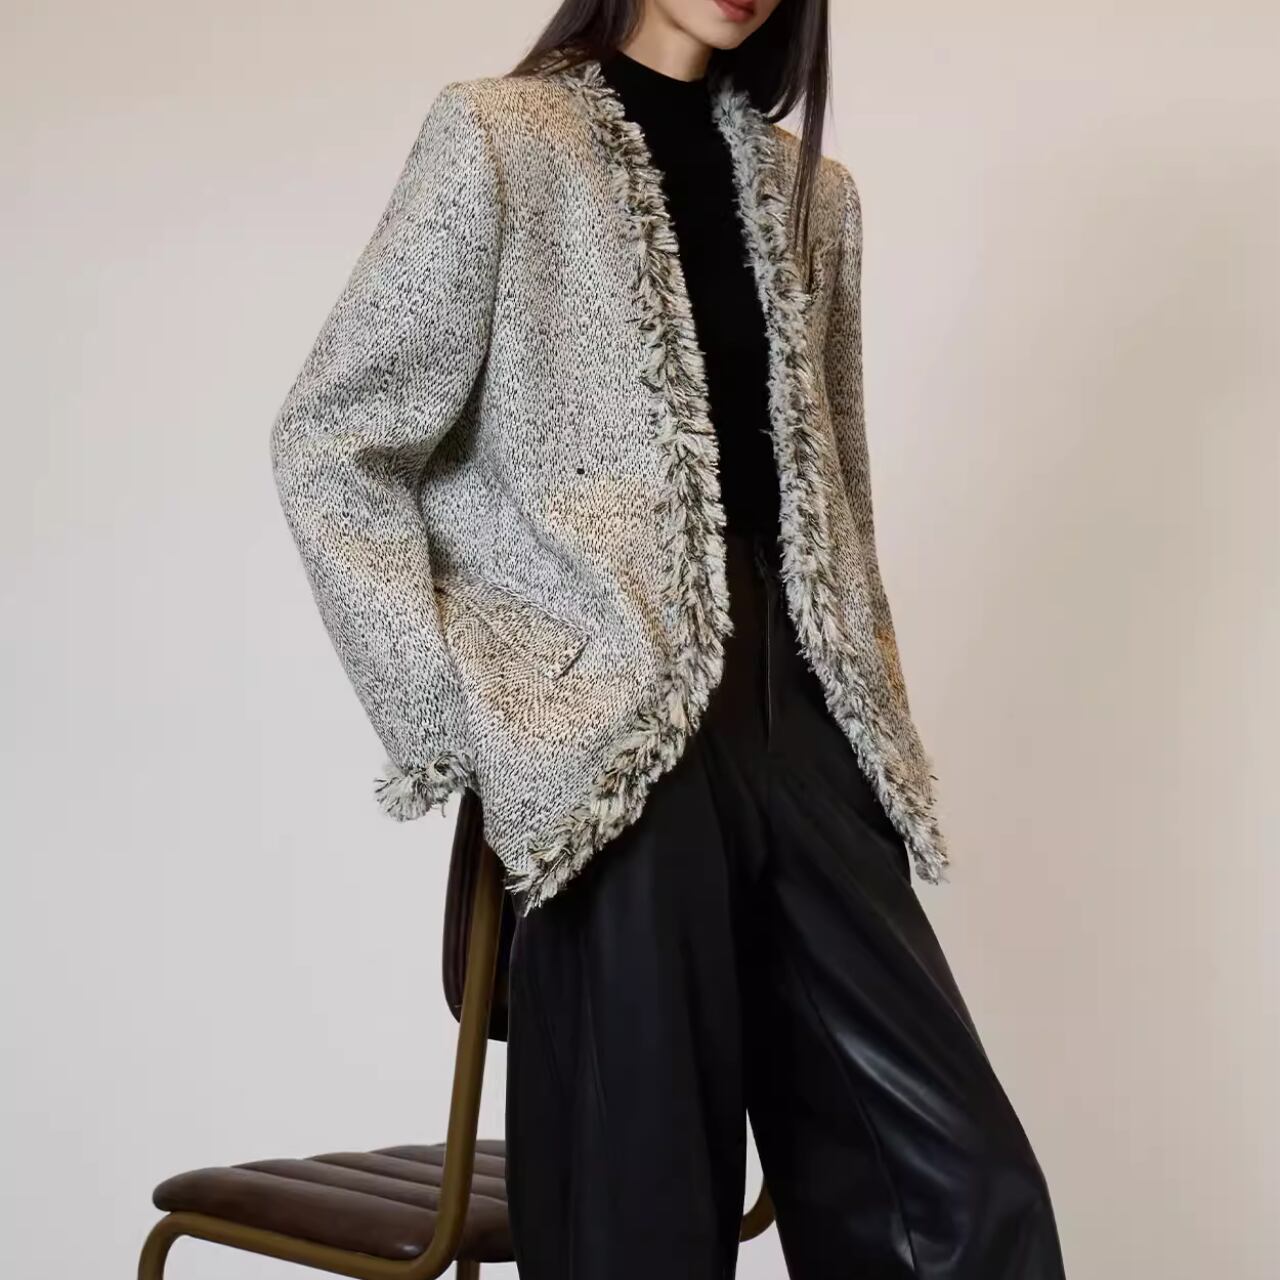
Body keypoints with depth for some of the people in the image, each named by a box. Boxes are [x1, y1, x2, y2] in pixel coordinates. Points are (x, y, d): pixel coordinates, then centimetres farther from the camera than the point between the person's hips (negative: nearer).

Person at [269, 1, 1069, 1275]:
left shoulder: (813, 190, 17)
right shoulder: (499, 139, 0)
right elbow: (327, 443, -2)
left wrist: (880, 720, 15)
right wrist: (460, 715, -8)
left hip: (802, 733, 5)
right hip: (618, 750, -5)